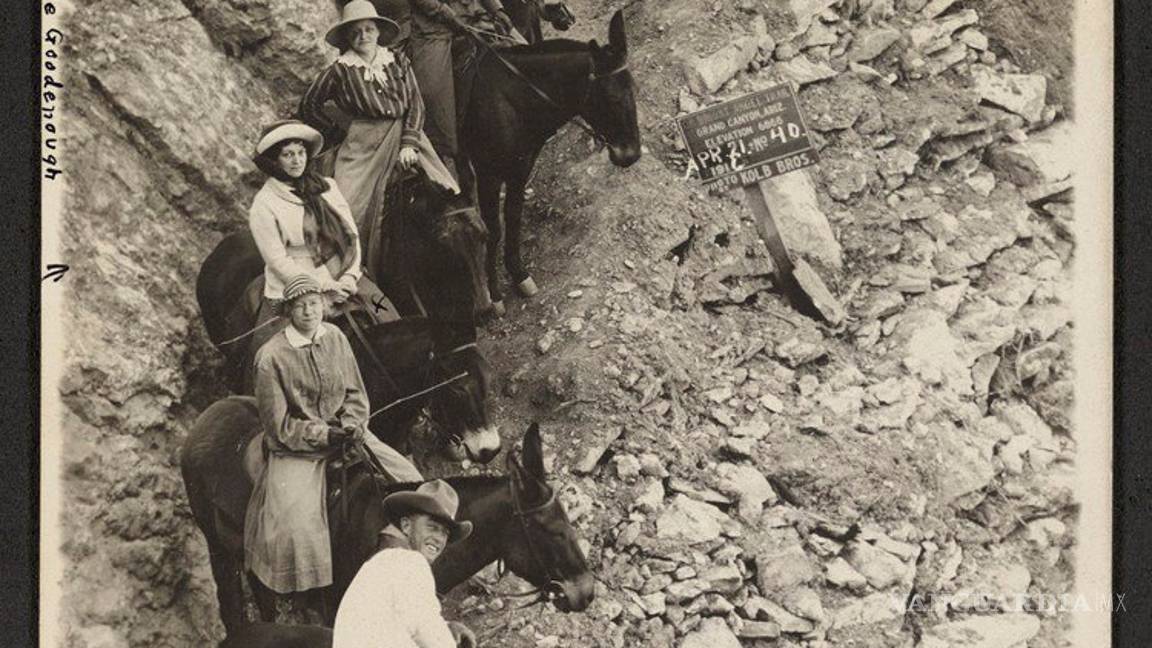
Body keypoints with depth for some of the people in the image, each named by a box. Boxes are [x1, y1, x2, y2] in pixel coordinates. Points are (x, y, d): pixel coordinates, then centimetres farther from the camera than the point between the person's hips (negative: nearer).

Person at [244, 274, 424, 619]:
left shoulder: (334, 336, -1)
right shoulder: (271, 357, -16)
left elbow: (356, 395, 7)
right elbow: (280, 428, -12)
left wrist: (351, 426, -11)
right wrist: (324, 434, -19)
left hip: (342, 433, 5)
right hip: (296, 450, -5)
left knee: (405, 479, -4)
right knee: (296, 525, -22)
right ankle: (307, 592, 7)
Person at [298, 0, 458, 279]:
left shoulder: (398, 62, 9)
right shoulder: (340, 71, 3)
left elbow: (416, 104, 3)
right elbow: (308, 106, 10)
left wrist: (409, 144, -10)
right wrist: (338, 135, 5)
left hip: (406, 138, 2)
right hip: (363, 146, -2)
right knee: (350, 208, -15)